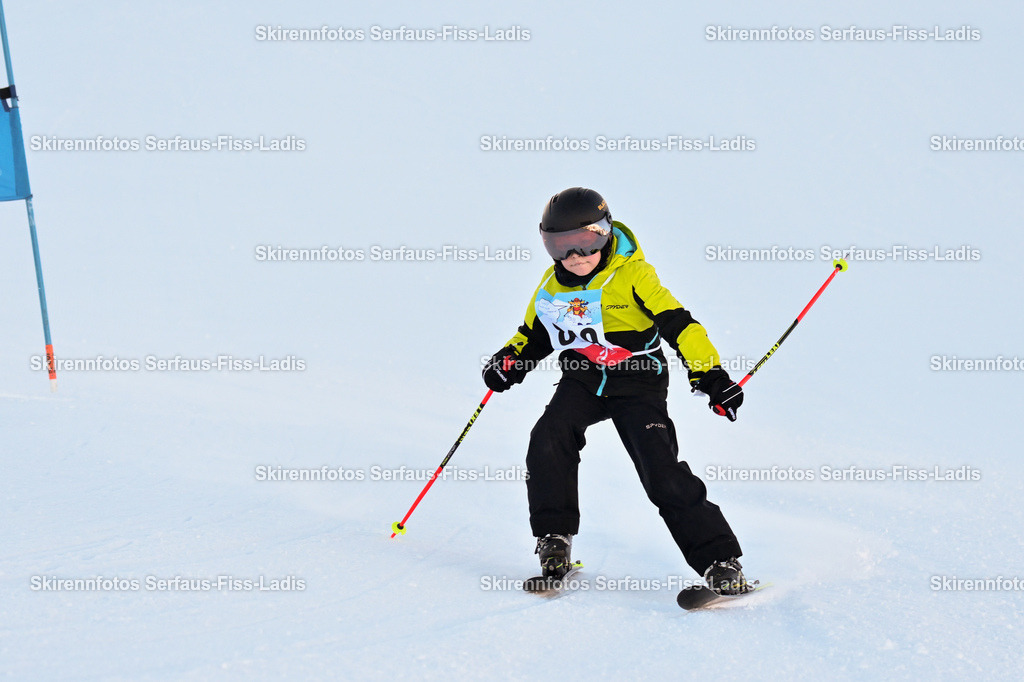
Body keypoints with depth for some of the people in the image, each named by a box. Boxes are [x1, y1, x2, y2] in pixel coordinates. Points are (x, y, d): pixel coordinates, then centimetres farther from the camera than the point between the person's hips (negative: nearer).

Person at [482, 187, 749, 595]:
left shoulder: (632, 274, -10)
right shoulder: (552, 285, 7)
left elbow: (677, 323, -11)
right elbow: (534, 332, 24)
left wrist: (709, 374, -16)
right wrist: (510, 359, 4)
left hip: (638, 382, -4)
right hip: (582, 380, 5)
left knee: (663, 473, -15)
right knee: (548, 441, -22)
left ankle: (719, 561, -10)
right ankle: (554, 538, -3)